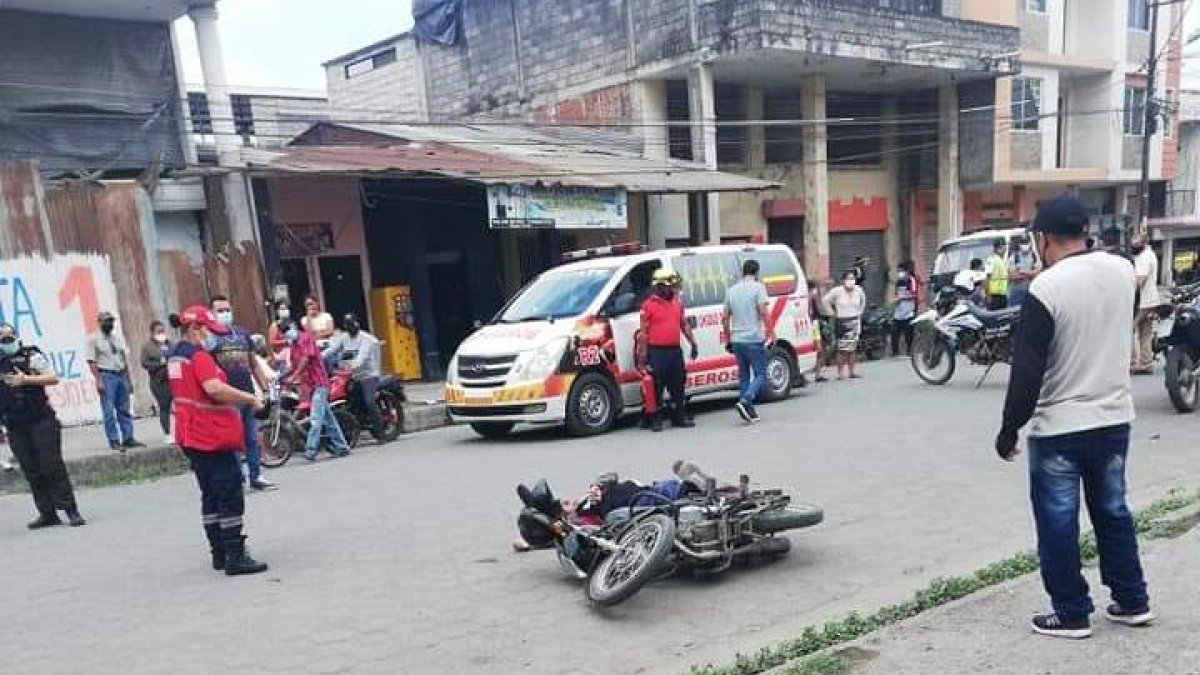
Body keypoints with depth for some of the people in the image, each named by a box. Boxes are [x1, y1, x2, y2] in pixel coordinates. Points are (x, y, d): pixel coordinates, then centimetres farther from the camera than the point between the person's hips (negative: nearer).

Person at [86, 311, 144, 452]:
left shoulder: (118, 340, 15)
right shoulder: (94, 340, -1)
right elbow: (92, 362, -8)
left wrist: (127, 379, 11)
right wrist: (98, 380, -17)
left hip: (121, 375, 6)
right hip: (106, 376, -6)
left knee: (124, 410, 7)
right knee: (109, 411, -5)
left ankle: (128, 439, 11)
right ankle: (114, 441, -1)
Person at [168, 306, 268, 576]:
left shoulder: (175, 356, 15)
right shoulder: (198, 355, -15)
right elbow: (214, 388, -29)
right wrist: (250, 399, -20)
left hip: (190, 436, 10)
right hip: (213, 437, -10)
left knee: (210, 496, 15)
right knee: (231, 496, -5)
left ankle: (219, 554, 22)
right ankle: (235, 557, -4)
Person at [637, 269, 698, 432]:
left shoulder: (678, 302, 12)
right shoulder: (649, 305, -5)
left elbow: (684, 324, 21)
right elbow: (643, 333, -6)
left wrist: (693, 342, 14)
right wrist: (642, 357, -10)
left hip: (675, 350, 6)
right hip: (657, 352, -5)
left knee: (678, 385, 11)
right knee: (657, 387, 0)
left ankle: (680, 416, 22)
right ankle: (656, 420, 8)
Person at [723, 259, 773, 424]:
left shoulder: (731, 290, 12)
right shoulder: (758, 287, -5)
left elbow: (725, 318, 13)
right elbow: (763, 312, -16)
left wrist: (728, 339, 21)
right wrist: (770, 333, -11)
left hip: (737, 340, 6)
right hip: (754, 339, -6)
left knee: (744, 375, 12)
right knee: (760, 375, 1)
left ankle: (749, 411, 11)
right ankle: (745, 401, -20)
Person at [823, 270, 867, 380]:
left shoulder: (858, 290, 2)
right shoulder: (837, 291, -11)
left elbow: (863, 301, 21)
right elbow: (826, 301, -4)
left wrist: (859, 312, 14)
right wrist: (834, 313, -3)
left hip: (855, 321, 4)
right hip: (841, 321, -4)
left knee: (852, 348, 7)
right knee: (842, 349, -7)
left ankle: (852, 371, 12)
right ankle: (840, 372, -2)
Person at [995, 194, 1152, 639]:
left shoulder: (1045, 289, -19)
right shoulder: (1123, 270, 1)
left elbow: (1026, 372, -18)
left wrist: (1009, 429, -9)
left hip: (1059, 428, -6)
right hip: (1115, 418, 7)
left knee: (1058, 524, 6)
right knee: (1113, 512, 20)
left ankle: (1072, 614, 16)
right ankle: (1132, 602, 30)